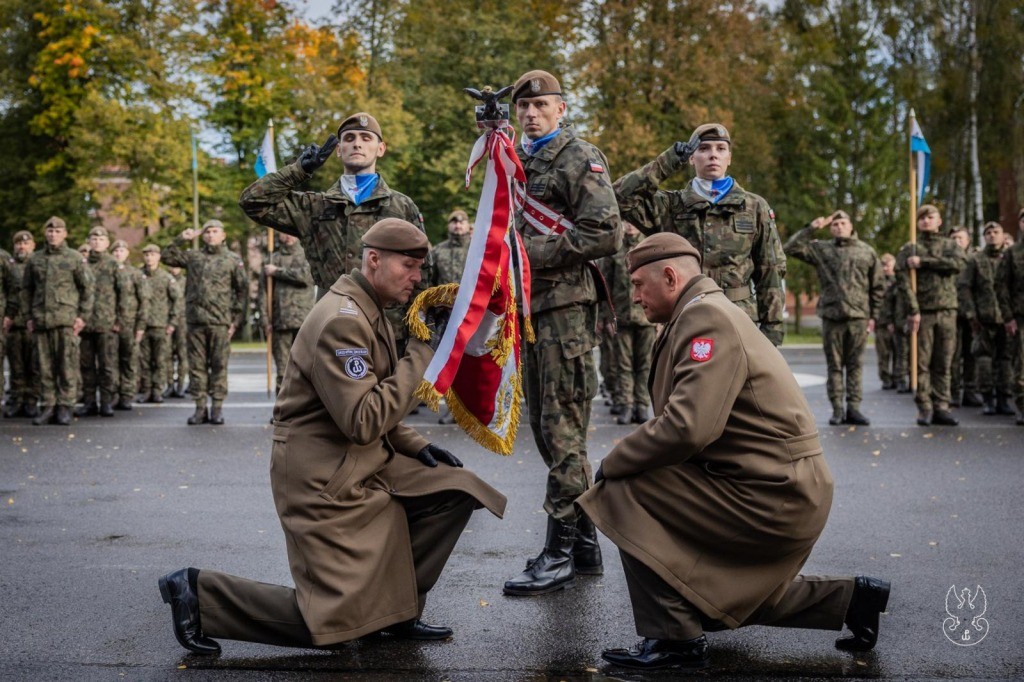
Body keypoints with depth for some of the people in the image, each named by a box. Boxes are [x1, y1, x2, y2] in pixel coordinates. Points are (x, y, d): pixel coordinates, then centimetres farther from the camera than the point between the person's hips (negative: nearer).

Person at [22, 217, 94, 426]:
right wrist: (28, 316, 9)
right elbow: (27, 290, 17)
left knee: (67, 366, -3)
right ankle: (47, 407, 10)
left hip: (67, 320, -3)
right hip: (40, 320, 3)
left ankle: (65, 407, 3)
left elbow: (87, 289, 3)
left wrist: (83, 316, -4)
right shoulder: (35, 260, 13)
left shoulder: (75, 258, 4)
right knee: (45, 367, 5)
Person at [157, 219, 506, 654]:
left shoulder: (370, 312, 12)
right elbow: (363, 421, -28)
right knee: (335, 619, -5)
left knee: (455, 491, 2)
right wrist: (422, 353, -23)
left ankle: (395, 610, 11)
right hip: (325, 477, -10)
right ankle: (199, 593, 5)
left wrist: (416, 446, 7)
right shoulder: (342, 320, -21)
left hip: (365, 464, 10)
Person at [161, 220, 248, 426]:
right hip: (196, 321, 3)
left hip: (220, 322, -3)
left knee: (219, 366, 1)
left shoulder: (233, 259, 6)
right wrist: (182, 240, 6)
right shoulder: (194, 256, 13)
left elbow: (242, 290, 4)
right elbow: (168, 256, 19)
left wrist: (236, 320, -2)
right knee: (197, 365, 4)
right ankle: (200, 407, 10)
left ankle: (217, 408, 7)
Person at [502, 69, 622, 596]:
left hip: (565, 306, -9)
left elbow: (606, 235, -16)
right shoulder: (518, 160, 20)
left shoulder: (580, 159, -6)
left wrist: (534, 251, -16)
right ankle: (584, 543, 20)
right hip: (530, 306, 9)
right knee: (546, 429, 11)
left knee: (563, 431, -8)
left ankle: (559, 555, -5)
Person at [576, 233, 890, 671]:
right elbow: (690, 424, 15)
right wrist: (625, 460, 4)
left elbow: (686, 428, -29)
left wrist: (612, 463, -15)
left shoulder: (707, 315, -19)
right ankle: (849, 598, 26)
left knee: (624, 493, -12)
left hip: (771, 496, -11)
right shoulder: (703, 312, 14)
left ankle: (674, 638, -6)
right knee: (717, 598, 25)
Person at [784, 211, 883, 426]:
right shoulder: (821, 249, 6)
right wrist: (811, 228, -5)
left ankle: (853, 407, 7)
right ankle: (837, 408, 8)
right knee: (834, 365, 4)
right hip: (831, 316, 0)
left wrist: (873, 315, 5)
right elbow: (790, 248, -2)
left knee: (855, 365, 3)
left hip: (858, 317, 0)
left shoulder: (866, 252, 8)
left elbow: (878, 286, 10)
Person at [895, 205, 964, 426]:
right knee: (922, 362, -3)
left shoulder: (951, 245, 13)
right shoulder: (909, 249, 7)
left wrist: (923, 262, -10)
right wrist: (913, 310, -14)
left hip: (947, 310, 2)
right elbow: (902, 279, -4)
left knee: (943, 364, 2)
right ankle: (925, 408, 1)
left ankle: (941, 406, 6)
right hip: (922, 312, -2)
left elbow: (958, 264, -8)